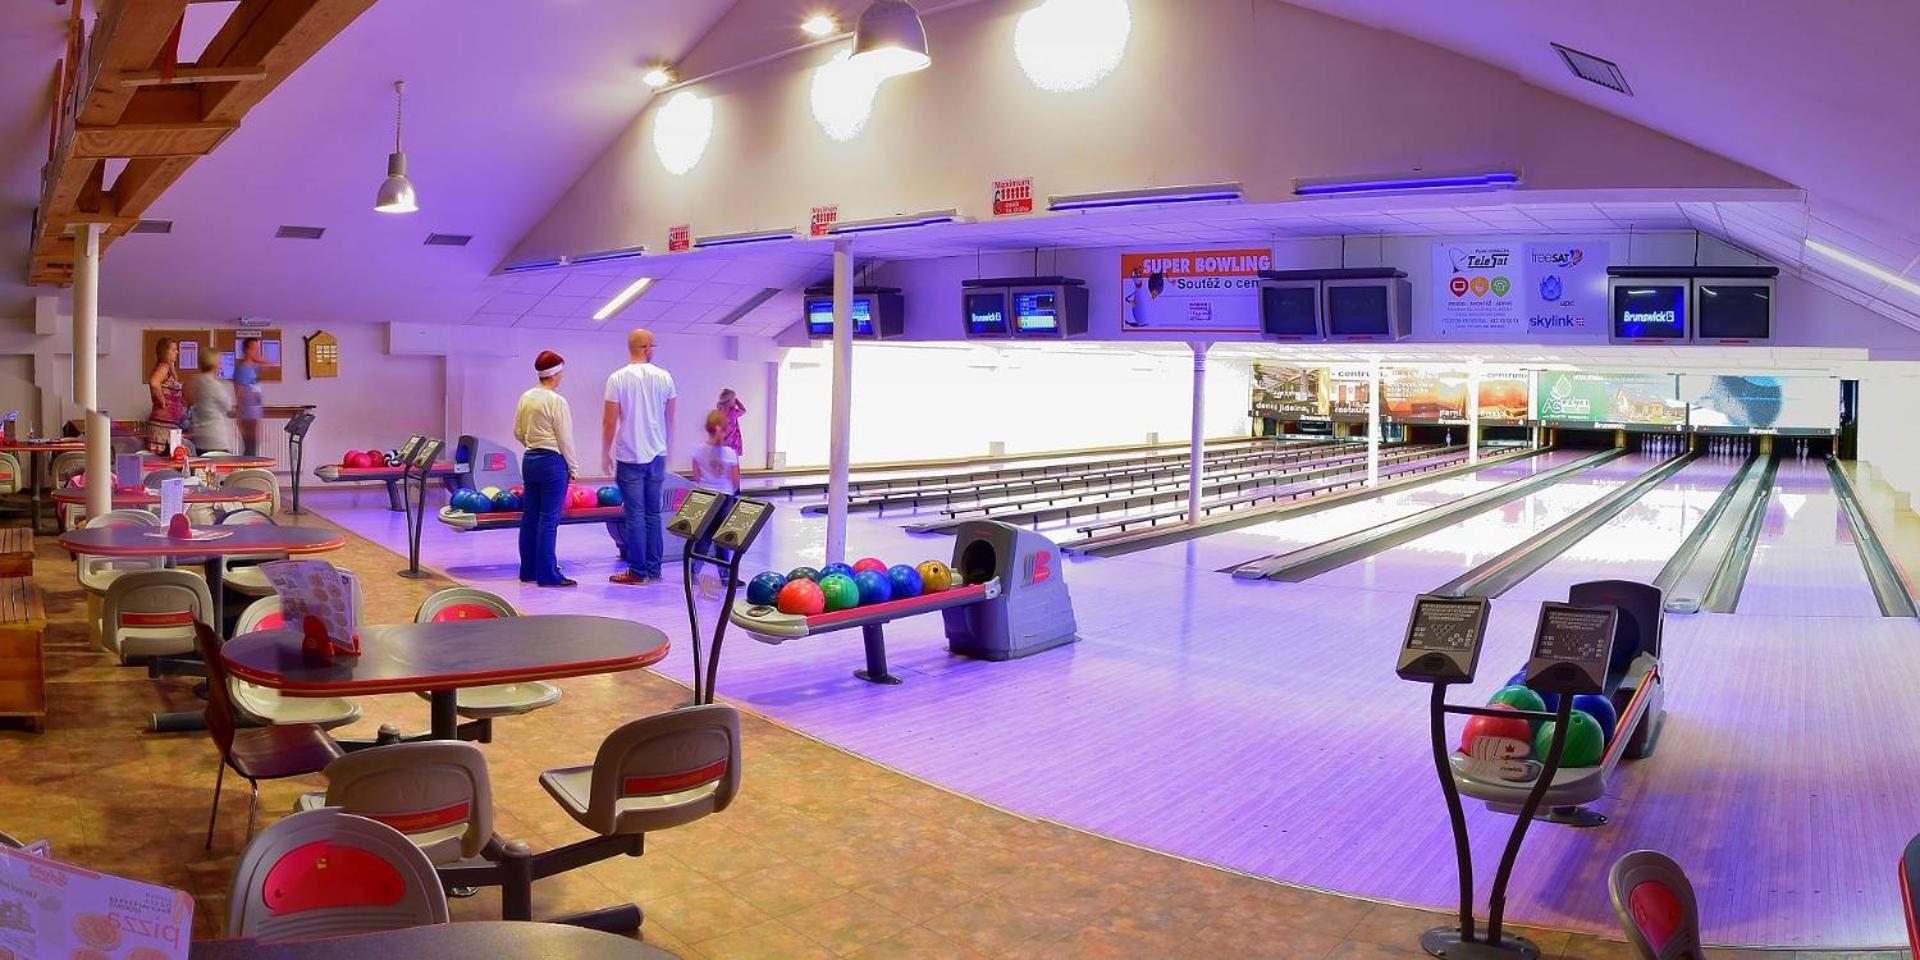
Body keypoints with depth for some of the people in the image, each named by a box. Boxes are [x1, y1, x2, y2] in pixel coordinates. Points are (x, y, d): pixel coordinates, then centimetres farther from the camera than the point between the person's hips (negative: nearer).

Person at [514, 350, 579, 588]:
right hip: (552, 462, -8)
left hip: (529, 460, 8)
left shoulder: (525, 398, 7)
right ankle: (547, 574, 0)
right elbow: (565, 439, -12)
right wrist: (573, 468, -3)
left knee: (529, 516, 12)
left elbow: (518, 432, 13)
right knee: (549, 519, -3)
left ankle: (528, 570, 20)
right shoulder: (556, 401, -14)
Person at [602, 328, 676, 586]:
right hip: (657, 456, 3)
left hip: (630, 457, -3)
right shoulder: (664, 377, 1)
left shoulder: (618, 378, -8)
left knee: (635, 514, 0)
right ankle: (653, 570, 14)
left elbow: (609, 421, -7)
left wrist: (605, 454, 5)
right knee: (653, 513, 10)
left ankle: (638, 571, 3)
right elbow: (670, 419, 9)